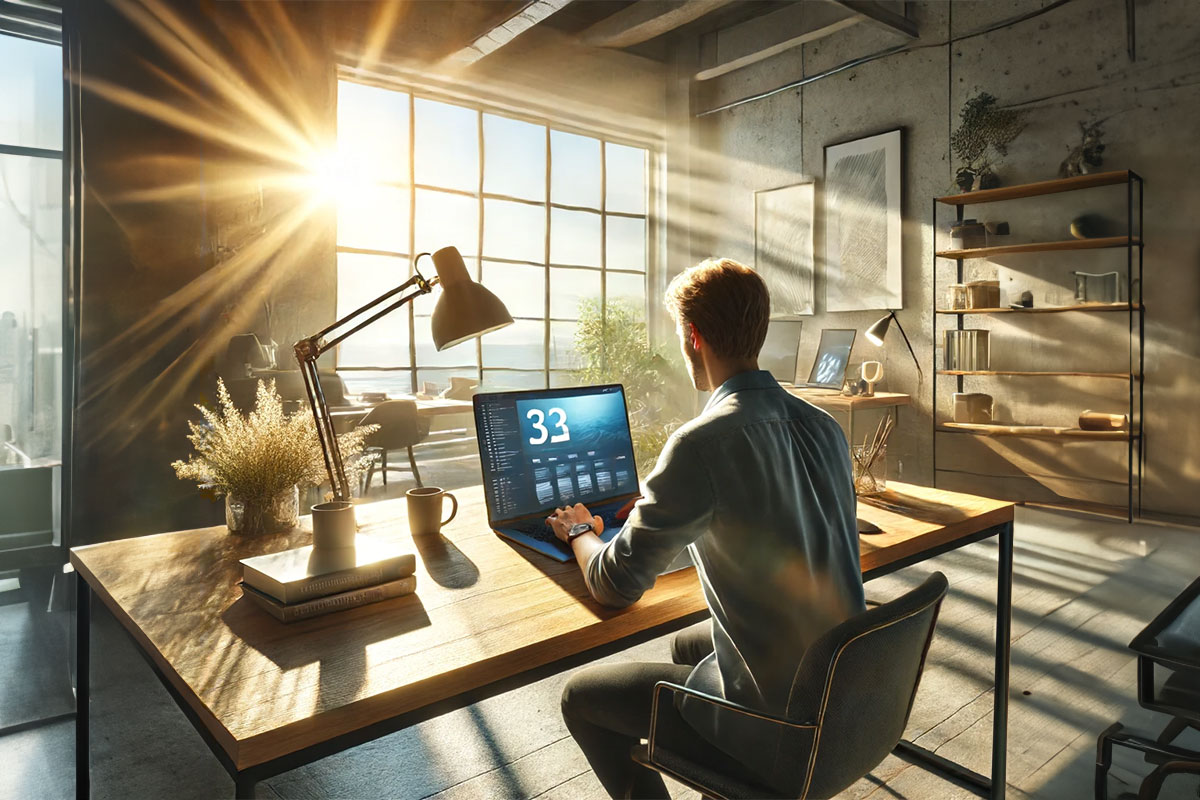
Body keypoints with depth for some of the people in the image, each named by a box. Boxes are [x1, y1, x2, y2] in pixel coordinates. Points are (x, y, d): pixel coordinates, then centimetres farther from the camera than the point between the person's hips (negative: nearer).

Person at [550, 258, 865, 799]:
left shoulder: (701, 444, -26)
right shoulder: (824, 427, -2)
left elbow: (615, 585, -17)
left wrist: (579, 531, 4)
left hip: (778, 722, -7)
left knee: (581, 696, 10)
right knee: (686, 644, 32)